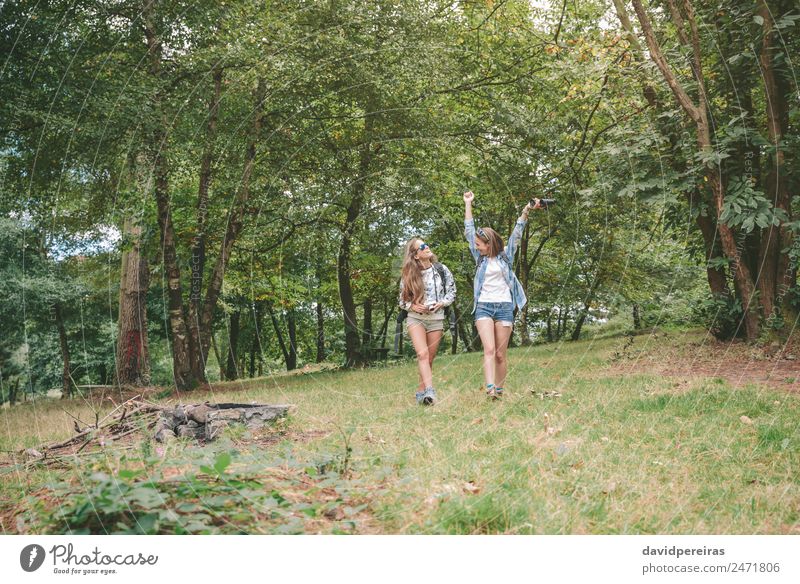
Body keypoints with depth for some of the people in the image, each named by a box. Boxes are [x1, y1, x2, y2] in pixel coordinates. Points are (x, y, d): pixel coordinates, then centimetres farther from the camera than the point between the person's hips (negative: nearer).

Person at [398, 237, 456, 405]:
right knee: (423, 354, -21)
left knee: (430, 359, 5)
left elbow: (452, 290, 9)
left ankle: (421, 391, 18)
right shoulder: (408, 275, -2)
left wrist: (442, 303, -8)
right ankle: (430, 391, -30)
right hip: (416, 318, -2)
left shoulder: (441, 269, 0)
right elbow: (402, 300, 7)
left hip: (436, 318, 2)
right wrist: (413, 306, -13)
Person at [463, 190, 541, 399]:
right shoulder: (480, 257, 10)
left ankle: (499, 390, 9)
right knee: (489, 349, -16)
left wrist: (526, 211, -11)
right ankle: (490, 389, -29)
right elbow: (469, 231, 12)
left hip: (504, 307, 0)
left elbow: (517, 233, 0)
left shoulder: (505, 256, 7)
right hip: (483, 307, 1)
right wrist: (468, 204, 13)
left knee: (500, 355, 1)